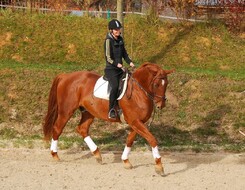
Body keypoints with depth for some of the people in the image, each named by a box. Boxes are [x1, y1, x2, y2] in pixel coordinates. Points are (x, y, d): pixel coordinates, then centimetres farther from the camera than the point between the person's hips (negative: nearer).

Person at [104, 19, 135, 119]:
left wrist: (130, 62, 3)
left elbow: (124, 53, 20)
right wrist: (116, 64, -31)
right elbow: (108, 58, -15)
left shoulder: (120, 39, 10)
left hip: (120, 69, 8)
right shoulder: (108, 40, -11)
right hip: (110, 69, -8)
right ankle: (111, 110, -24)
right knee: (115, 86, -30)